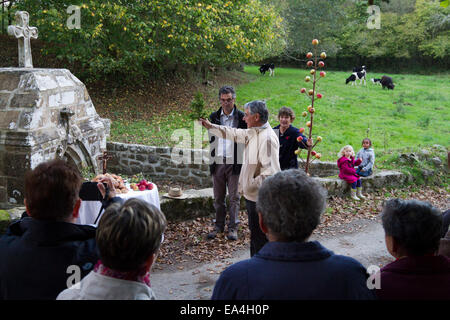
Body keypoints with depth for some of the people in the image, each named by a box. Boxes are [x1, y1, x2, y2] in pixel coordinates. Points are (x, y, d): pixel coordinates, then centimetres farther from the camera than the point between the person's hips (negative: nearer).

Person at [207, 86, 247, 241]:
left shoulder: (242, 117, -4)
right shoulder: (214, 117, 7)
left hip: (234, 163, -3)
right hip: (218, 162, 3)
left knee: (234, 197, 5)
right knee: (218, 197, 11)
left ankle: (233, 227, 16)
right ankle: (219, 225, 24)